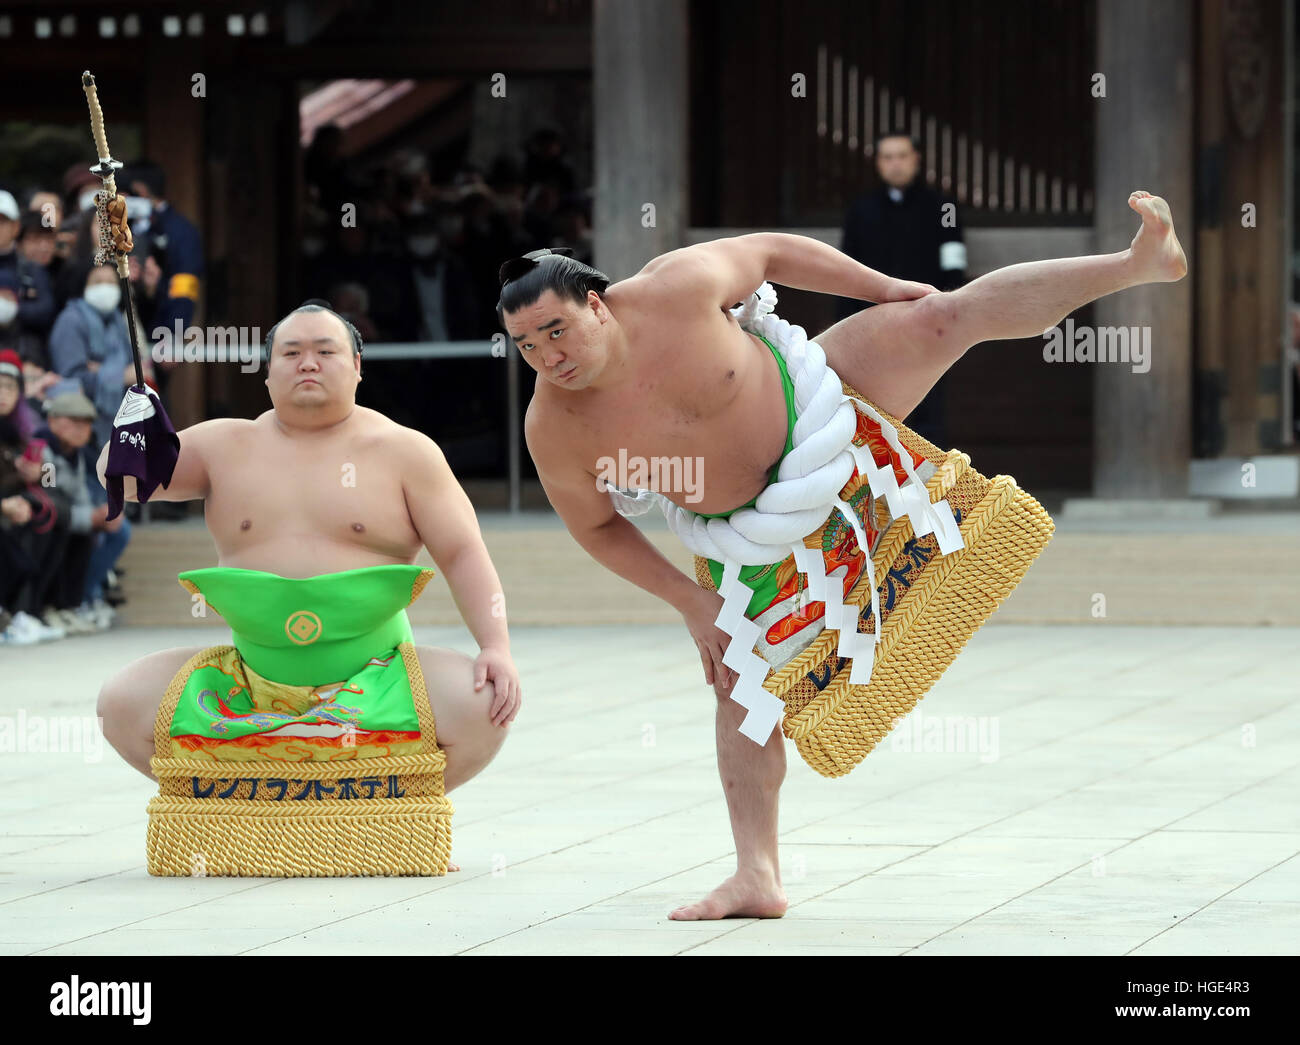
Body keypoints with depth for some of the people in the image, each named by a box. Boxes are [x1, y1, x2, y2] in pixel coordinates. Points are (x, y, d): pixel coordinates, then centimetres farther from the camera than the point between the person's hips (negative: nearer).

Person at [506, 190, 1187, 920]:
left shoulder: (677, 290, -29)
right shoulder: (555, 429, -24)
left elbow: (772, 252, -9)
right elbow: (597, 526, -6)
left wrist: (885, 288, -4)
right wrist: (692, 602, -8)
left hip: (815, 399, -1)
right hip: (749, 524, 1)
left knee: (952, 316, -14)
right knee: (741, 676, -4)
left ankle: (1142, 263, -8)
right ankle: (758, 879, -1)